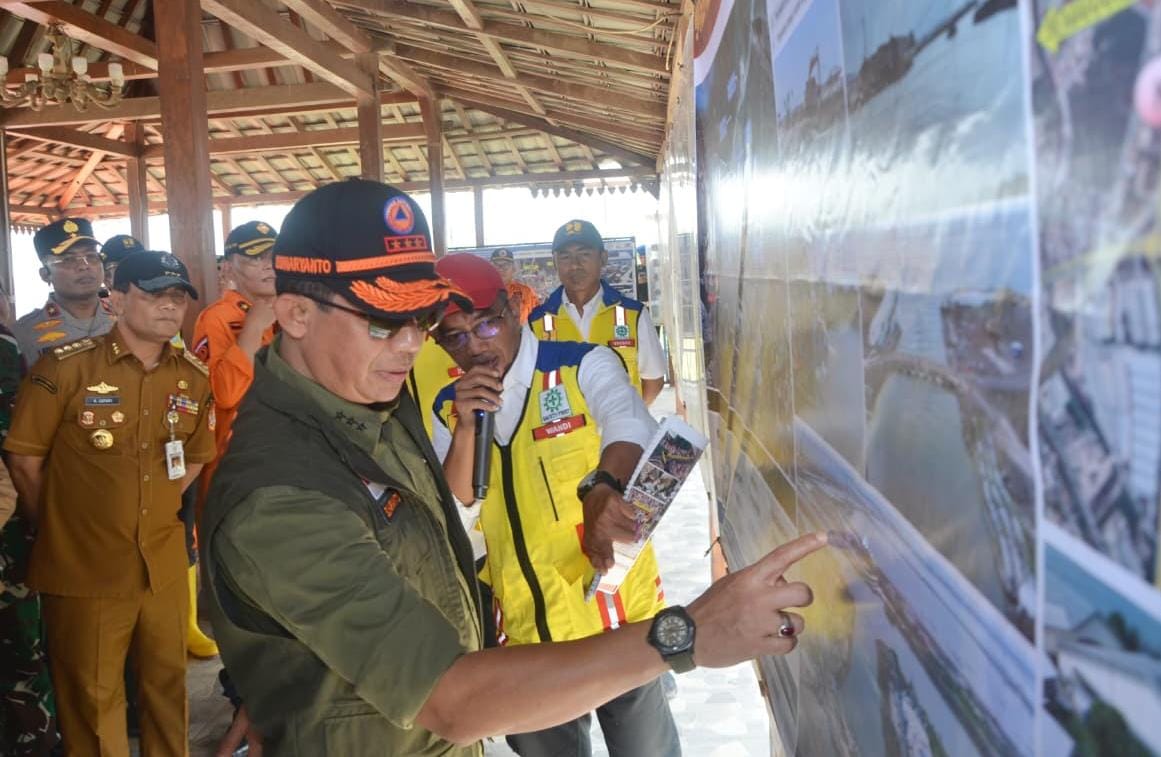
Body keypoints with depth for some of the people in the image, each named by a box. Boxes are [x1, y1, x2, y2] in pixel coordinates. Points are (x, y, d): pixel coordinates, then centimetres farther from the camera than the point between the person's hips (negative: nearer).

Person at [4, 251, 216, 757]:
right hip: (83, 568, -3)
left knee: (167, 683, 18)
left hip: (164, 564, 4)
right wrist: (60, 530, 2)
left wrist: (155, 511, 7)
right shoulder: (64, 367, -12)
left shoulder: (194, 378, 1)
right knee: (91, 699, 13)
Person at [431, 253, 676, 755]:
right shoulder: (448, 409, 2)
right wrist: (465, 428, -18)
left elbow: (630, 426, -31)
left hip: (616, 616, -3)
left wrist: (602, 488, -52)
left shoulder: (584, 366, -11)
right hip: (524, 632, 4)